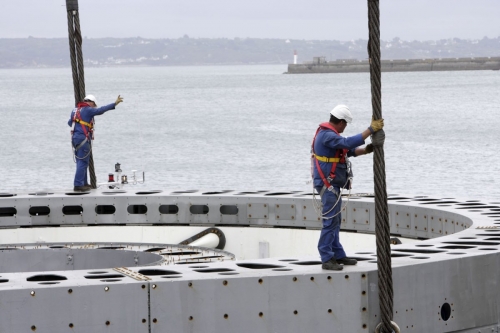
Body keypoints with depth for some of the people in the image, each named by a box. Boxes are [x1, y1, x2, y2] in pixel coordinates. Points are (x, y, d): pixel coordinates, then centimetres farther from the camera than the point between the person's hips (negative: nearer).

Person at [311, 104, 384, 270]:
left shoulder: (329, 134, 15)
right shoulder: (327, 136, -19)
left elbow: (350, 150, 14)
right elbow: (348, 142, -32)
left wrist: (366, 150, -4)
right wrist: (371, 129, -30)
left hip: (332, 184, 11)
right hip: (328, 184, -11)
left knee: (335, 221, 16)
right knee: (330, 221, -10)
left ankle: (338, 255, 23)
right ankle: (327, 259, -9)